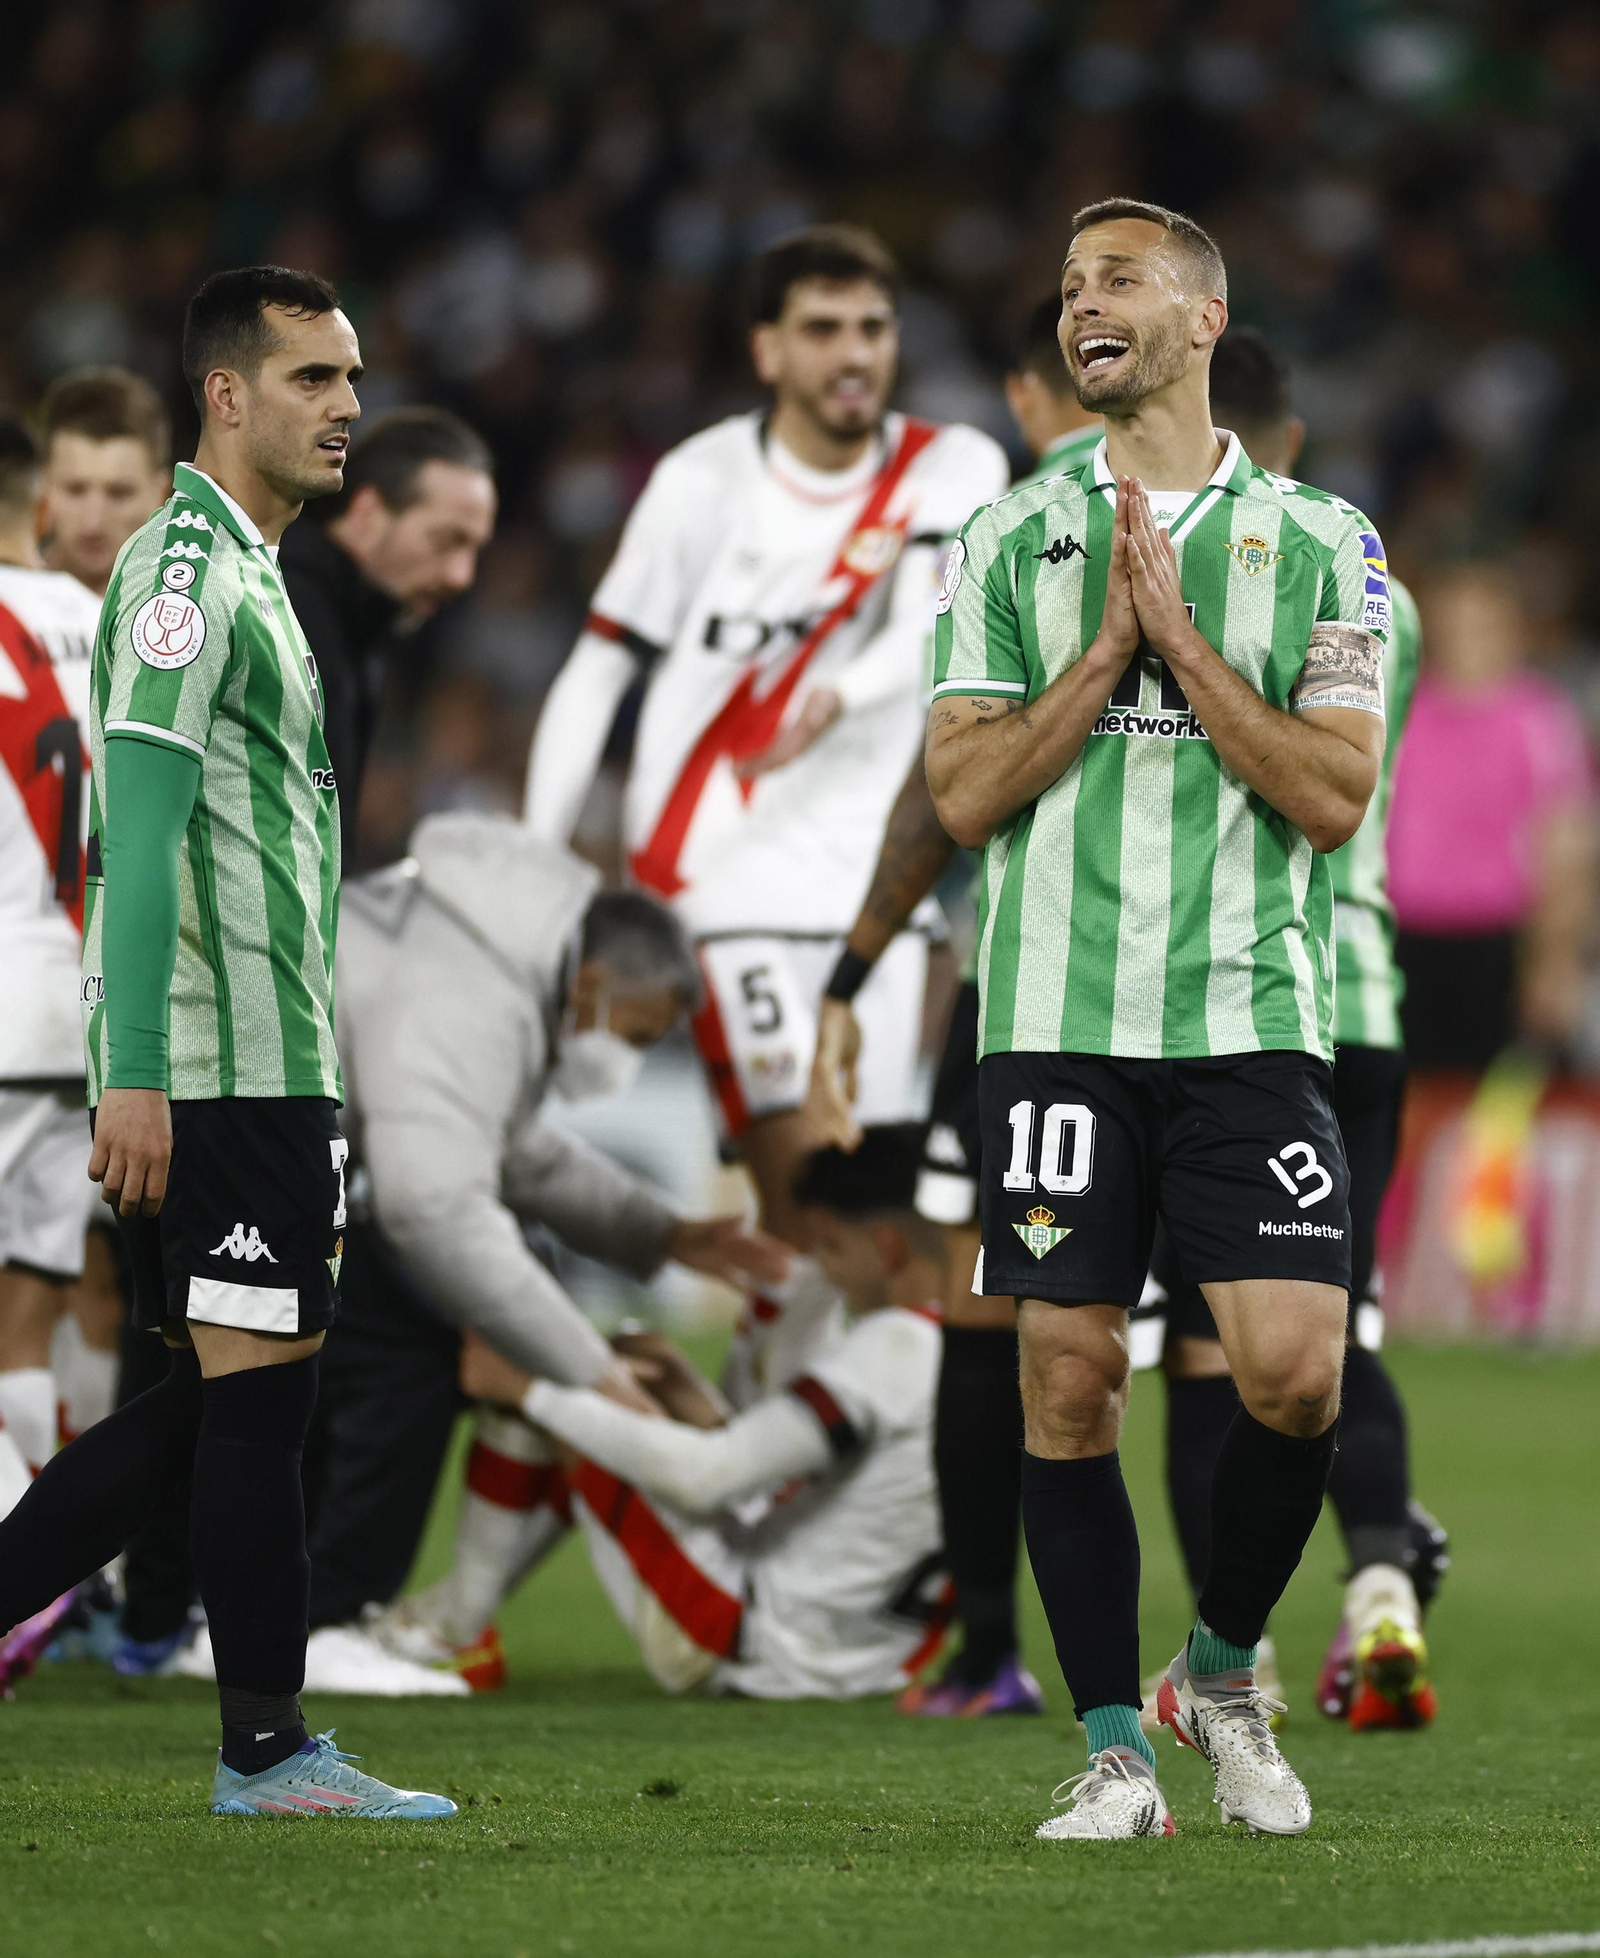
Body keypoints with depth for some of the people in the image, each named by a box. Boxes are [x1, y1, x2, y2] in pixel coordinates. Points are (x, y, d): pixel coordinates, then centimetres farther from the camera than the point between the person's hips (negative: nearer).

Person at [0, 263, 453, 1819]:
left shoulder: (241, 570, 20)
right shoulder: (188, 570, -11)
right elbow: (138, 825, -19)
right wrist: (133, 1075, -25)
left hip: (260, 1059, 10)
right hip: (227, 1066, -10)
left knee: (211, 1396, 11)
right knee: (257, 1385, -5)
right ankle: (266, 1749, 0)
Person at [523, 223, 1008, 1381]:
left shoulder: (952, 471, 4)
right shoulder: (705, 482, -2)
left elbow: (926, 630, -12)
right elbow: (598, 672, 3)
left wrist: (840, 699, -33)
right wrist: (534, 864, -2)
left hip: (871, 879, 3)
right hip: (728, 865, -3)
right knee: (803, 1187, -16)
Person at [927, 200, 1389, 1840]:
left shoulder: (1318, 542, 7)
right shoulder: (1008, 542, 9)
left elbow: (1334, 792, -3)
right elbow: (964, 792, 1)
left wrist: (1182, 636, -9)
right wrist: (1108, 646, -9)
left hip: (1250, 1017, -1)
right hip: (1057, 1020, 1)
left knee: (1294, 1371, -11)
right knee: (1070, 1382, -3)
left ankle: (1224, 1672, 13)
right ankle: (1114, 1749, 7)